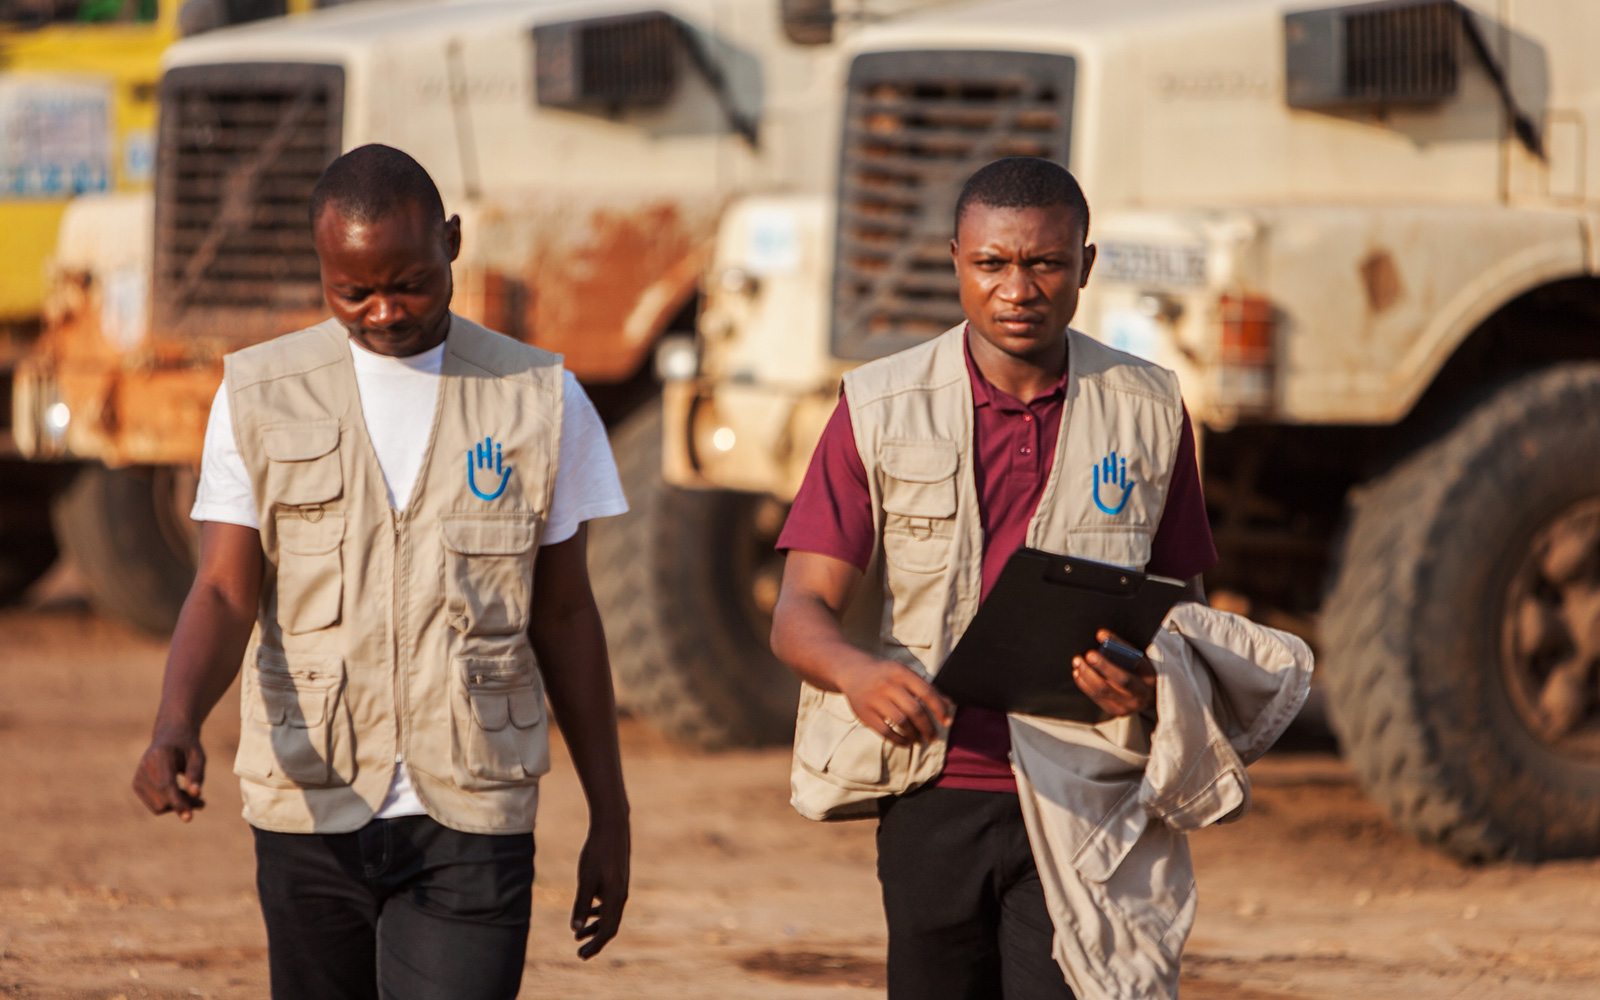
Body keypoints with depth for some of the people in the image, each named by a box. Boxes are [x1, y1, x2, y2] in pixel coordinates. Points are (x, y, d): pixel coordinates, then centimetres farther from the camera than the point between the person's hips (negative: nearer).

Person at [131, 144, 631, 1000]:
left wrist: (610, 818, 10)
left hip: (469, 826, -1)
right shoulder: (259, 398, 2)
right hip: (311, 812, 1)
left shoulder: (539, 399, 3)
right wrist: (175, 727, -24)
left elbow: (564, 616, 9)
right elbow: (224, 594, -4)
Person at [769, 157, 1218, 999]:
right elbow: (800, 611, -1)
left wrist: (1154, 683, -13)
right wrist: (857, 672, -25)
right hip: (934, 790, 1)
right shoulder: (880, 408, 3)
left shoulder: (1148, 412, 6)